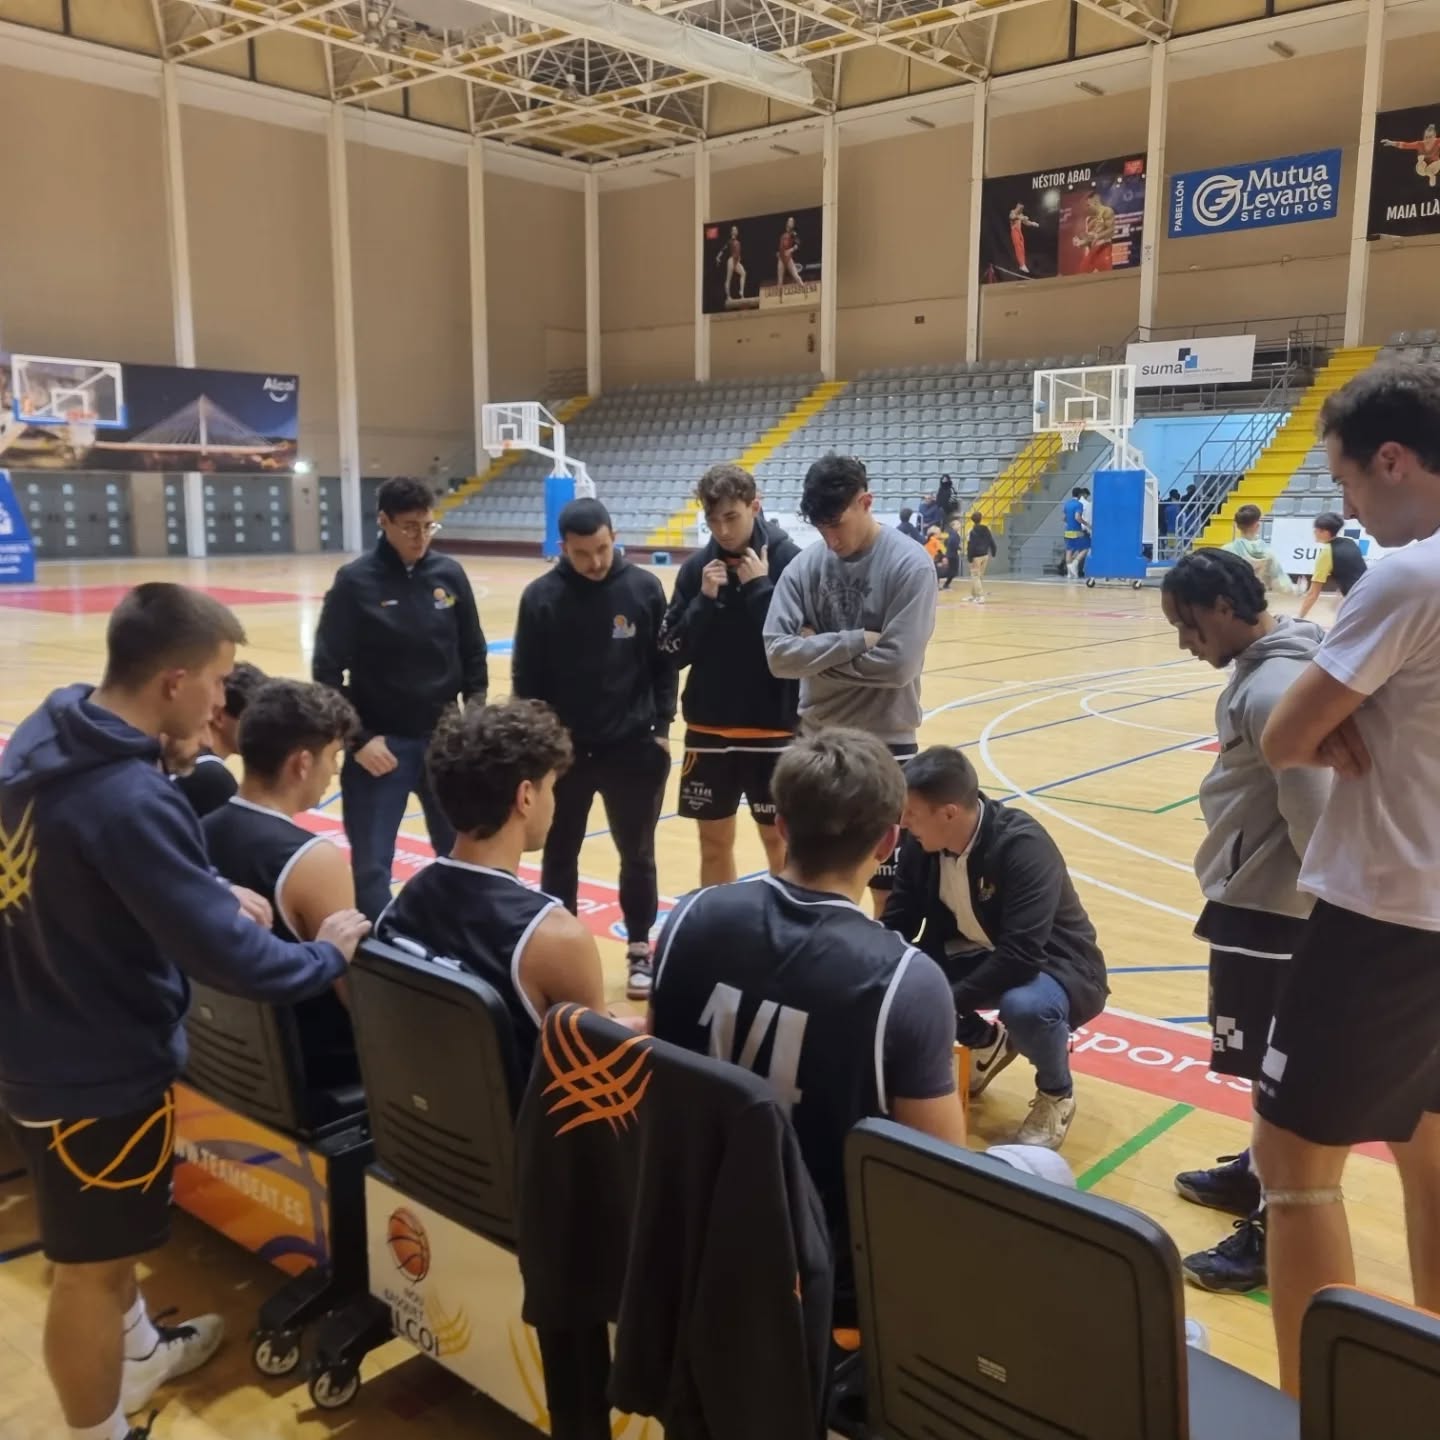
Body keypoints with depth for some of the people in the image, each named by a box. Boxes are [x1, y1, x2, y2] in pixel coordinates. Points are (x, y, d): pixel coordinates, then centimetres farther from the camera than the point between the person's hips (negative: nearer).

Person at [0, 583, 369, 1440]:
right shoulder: (129, 800, -33)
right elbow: (224, 957, -30)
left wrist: (206, 895, 9)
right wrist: (329, 956, -13)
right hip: (99, 1067, -9)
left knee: (111, 1234, 30)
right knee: (91, 1265, 12)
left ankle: (138, 1353, 54)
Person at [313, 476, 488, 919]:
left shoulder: (450, 574, 1)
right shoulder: (355, 582, -8)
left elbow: (473, 654, 11)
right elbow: (328, 672, -6)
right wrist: (358, 739, -11)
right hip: (381, 743, -3)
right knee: (371, 867, 1)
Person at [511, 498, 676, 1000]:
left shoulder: (644, 588, -4)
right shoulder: (541, 596, -6)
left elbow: (665, 663, 2)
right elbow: (525, 677, -1)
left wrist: (661, 726, -2)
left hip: (634, 749, 0)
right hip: (563, 751, 0)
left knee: (637, 856, 12)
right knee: (559, 858, 12)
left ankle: (640, 950, 27)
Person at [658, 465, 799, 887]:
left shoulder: (789, 561, -10)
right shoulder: (697, 567, 1)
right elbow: (672, 652, 0)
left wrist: (760, 586, -18)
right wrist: (704, 599, -13)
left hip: (772, 729, -3)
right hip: (708, 729, 4)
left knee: (779, 843, 8)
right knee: (715, 843, 13)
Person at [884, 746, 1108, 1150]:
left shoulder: (1024, 847, -30)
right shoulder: (923, 845, -11)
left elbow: (1021, 956, -37)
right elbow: (897, 923, -5)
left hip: (1054, 965, -7)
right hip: (978, 956, 7)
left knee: (1024, 1006, -40)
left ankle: (1056, 1094, -3)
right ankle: (986, 1044, 15)